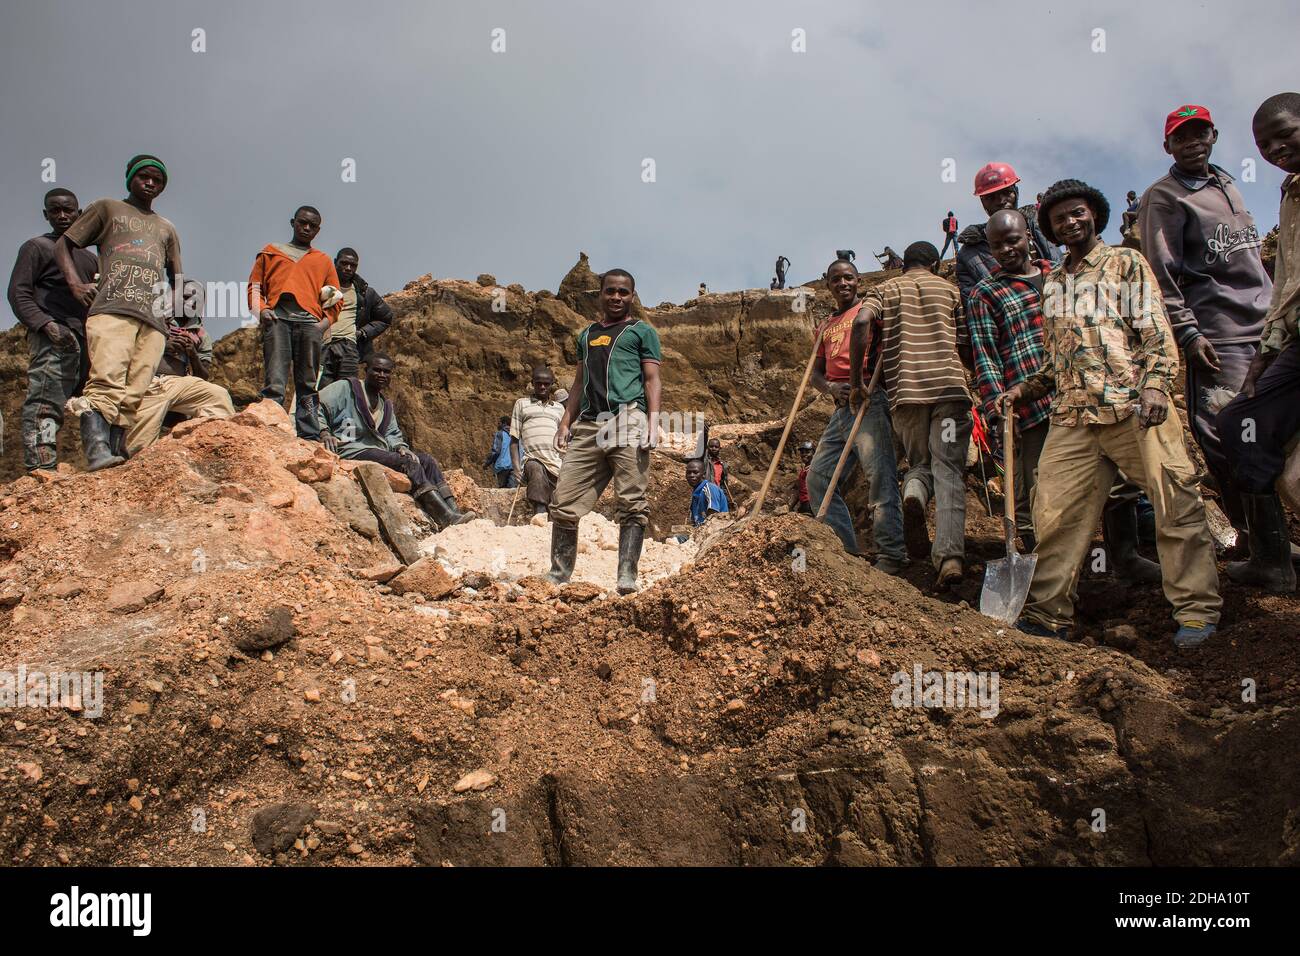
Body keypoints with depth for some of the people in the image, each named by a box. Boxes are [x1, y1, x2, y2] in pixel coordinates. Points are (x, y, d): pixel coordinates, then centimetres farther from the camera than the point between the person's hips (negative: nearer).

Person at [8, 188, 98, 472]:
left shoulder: (90, 258, 27)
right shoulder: (37, 247, 9)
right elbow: (18, 293, -2)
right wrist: (47, 324, -17)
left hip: (86, 341, 7)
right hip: (52, 340, -7)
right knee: (46, 404, -16)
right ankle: (40, 470, -23)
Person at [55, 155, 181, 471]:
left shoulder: (167, 229, 33)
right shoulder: (107, 209, 22)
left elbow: (175, 278, 35)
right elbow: (63, 245, 18)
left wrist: (173, 308, 15)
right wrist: (75, 282, -1)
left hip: (154, 320, 4)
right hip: (112, 309, -4)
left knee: (133, 393, -11)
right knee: (107, 382, -24)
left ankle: (116, 451, -19)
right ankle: (97, 450, -36)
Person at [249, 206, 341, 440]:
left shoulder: (324, 260, 26)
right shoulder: (271, 251, 25)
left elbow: (335, 299, 20)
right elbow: (254, 286, 17)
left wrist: (325, 322, 1)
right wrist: (260, 310, -2)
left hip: (310, 322, 2)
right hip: (277, 318, -2)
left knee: (307, 385, -2)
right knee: (274, 383, -15)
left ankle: (309, 438, -6)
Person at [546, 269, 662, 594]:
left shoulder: (641, 331, 12)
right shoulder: (588, 334, 27)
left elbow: (651, 380, 3)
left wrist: (654, 420, -11)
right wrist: (565, 422, 15)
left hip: (627, 419, -5)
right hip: (588, 424, 5)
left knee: (631, 503, -9)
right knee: (564, 502, -1)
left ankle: (627, 578, -10)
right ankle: (557, 576, 7)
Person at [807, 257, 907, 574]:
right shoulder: (825, 327, 26)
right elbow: (816, 372, 20)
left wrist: (862, 382, -22)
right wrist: (832, 388, -2)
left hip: (871, 400, -8)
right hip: (841, 407, 8)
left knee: (879, 474, -17)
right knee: (818, 476, 5)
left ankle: (891, 555, -19)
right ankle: (844, 550, 8)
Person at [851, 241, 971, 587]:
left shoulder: (884, 289, 15)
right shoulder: (950, 290, 15)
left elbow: (861, 323, -6)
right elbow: (966, 349, 10)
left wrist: (856, 379, -1)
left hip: (904, 388, 1)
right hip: (949, 385, -1)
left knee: (920, 462, 18)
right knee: (948, 471, -4)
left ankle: (914, 493, -18)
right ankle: (950, 555, -19)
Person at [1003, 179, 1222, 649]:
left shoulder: (1126, 263, 10)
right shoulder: (1053, 283, 23)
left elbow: (1157, 331, 0)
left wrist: (1155, 385, -15)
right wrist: (1024, 389, 14)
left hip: (1132, 407, -4)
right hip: (1072, 416, 4)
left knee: (1175, 503, -6)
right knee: (1055, 512, -1)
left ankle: (1197, 610, 3)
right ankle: (1046, 612, 8)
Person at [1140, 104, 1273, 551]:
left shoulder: (1227, 186, 23)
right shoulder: (1162, 198, -1)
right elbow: (1162, 275, -9)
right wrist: (1188, 333, -17)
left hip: (1266, 329, 7)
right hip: (1217, 337, -7)